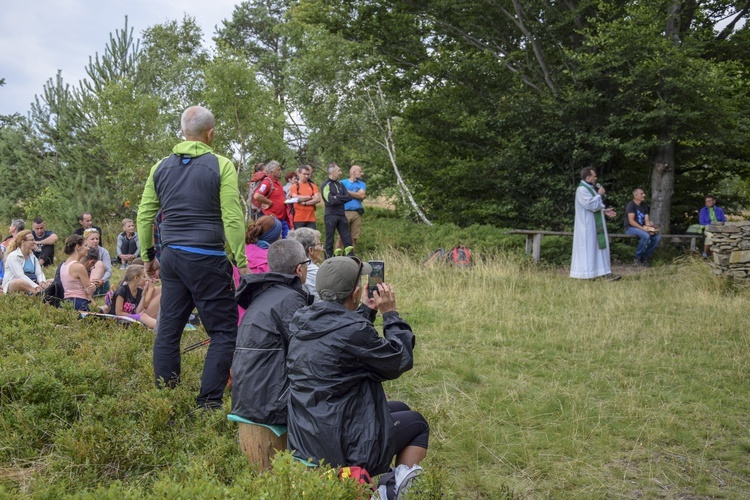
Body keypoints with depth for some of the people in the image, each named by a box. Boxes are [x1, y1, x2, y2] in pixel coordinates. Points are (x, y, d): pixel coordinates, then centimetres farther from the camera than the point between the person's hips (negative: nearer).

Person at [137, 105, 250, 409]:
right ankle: (209, 402, 0)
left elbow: (144, 215, 14)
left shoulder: (161, 167, 11)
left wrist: (147, 255, 23)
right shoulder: (220, 166, -6)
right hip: (207, 258, -6)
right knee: (224, 331, 2)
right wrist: (241, 261, -4)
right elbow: (232, 219, -10)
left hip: (171, 257, 6)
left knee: (168, 328, 12)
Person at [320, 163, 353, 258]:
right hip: (331, 215, -6)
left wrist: (338, 198, -9)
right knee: (329, 240, 1)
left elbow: (349, 197, 3)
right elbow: (331, 200, -17)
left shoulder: (340, 184, 15)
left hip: (341, 215, 6)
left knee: (347, 239, 4)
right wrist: (342, 199, -5)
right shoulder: (325, 185, -5)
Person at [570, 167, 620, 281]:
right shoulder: (582, 190, -16)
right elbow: (591, 205, -24)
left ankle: (606, 273, 8)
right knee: (588, 248, -5)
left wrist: (604, 211, 11)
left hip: (595, 225, 10)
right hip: (587, 225, -10)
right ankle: (585, 273, 3)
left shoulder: (589, 188, 15)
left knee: (600, 246, 7)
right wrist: (599, 194, -11)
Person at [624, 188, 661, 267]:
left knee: (657, 237, -14)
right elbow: (631, 221, -17)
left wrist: (650, 229, -14)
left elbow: (647, 220, 8)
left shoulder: (644, 206, 15)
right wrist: (643, 228, -25)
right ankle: (637, 258, -17)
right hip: (630, 228, -7)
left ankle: (645, 258, -6)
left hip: (642, 228, 7)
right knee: (646, 236, -34)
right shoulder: (631, 205, -7)